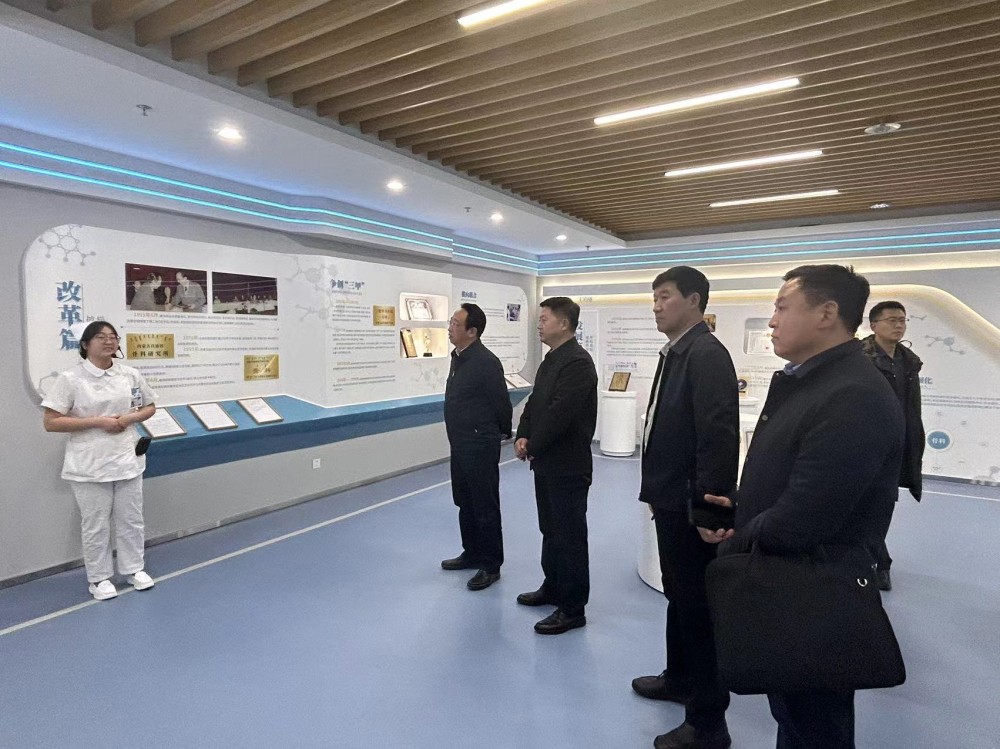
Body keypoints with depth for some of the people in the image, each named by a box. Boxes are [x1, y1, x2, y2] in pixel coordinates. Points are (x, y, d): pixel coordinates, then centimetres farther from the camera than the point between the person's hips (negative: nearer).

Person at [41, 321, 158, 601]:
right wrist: (97, 422, -18)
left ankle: (134, 569, 30)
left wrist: (130, 418, -8)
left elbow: (150, 407, 13)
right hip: (89, 466, -3)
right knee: (96, 524, 9)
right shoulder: (70, 379, -9)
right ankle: (99, 577, 26)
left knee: (131, 519, 14)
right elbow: (50, 422, -11)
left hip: (128, 460, 4)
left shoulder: (131, 375, 2)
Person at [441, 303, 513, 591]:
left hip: (480, 446, -9)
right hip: (460, 444, 9)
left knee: (485, 507, 3)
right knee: (465, 503, 20)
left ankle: (491, 566, 16)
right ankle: (472, 554, 36)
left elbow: (501, 403, -14)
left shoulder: (486, 362, -20)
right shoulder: (458, 357, 8)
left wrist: (504, 433, 1)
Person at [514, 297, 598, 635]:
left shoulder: (577, 362, -19)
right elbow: (534, 402, 13)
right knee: (550, 529, 21)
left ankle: (573, 609, 14)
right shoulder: (551, 360, 12)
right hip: (547, 462, 9)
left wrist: (532, 446, -14)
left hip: (568, 466, -9)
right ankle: (553, 587, 37)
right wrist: (522, 436, -2)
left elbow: (560, 413, -25)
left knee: (570, 535, 2)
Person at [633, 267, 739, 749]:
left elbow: (718, 436, -24)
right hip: (671, 499, 9)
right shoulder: (675, 353, 10)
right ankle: (680, 678, 44)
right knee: (678, 596, 23)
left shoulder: (706, 353, -18)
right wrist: (658, 491, 15)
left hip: (691, 505, -9)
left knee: (698, 606, 5)